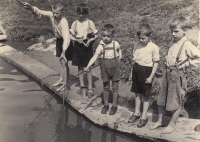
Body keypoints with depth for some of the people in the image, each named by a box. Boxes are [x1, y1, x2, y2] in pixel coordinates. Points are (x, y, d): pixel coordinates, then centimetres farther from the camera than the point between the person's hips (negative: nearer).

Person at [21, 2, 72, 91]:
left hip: (65, 42, -8)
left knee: (64, 62, -5)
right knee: (61, 62, 20)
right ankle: (61, 80, 35)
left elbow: (66, 38, -47)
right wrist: (30, 7, -28)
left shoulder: (64, 22, -37)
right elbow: (40, 12, -8)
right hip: (58, 40, 8)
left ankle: (65, 84, 7)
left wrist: (63, 51, -59)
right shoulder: (51, 15, -18)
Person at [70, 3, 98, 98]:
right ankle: (82, 86, 24)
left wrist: (90, 40, -19)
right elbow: (71, 36, 3)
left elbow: (96, 35, -1)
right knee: (80, 67, 10)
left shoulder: (90, 23, -5)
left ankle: (90, 88, 6)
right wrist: (77, 40, -16)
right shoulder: (75, 23, 1)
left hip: (87, 46, -3)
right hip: (78, 46, 3)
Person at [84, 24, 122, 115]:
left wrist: (120, 55, 6)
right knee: (105, 87, 12)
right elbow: (95, 56, -21)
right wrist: (88, 66, -32)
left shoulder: (116, 44, -6)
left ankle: (114, 106, 19)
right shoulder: (101, 46, -10)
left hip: (115, 67, 0)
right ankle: (106, 105, 27)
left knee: (115, 87, 6)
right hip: (105, 68, 0)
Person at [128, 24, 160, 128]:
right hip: (136, 70, 5)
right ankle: (136, 113, 33)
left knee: (145, 96, 6)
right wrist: (132, 72, 13)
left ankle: (144, 117, 17)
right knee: (137, 93, 16)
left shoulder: (154, 48, -13)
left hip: (146, 71, -5)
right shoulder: (137, 45, 4)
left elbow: (156, 63, -10)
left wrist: (151, 77, -12)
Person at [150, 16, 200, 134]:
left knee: (177, 102, 6)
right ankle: (160, 121, 29)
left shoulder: (187, 45, -14)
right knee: (162, 99, 13)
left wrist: (187, 63, -15)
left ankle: (172, 124, 21)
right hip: (169, 74, 8)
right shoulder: (174, 43, 8)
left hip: (178, 75, -7)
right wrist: (167, 64, 7)